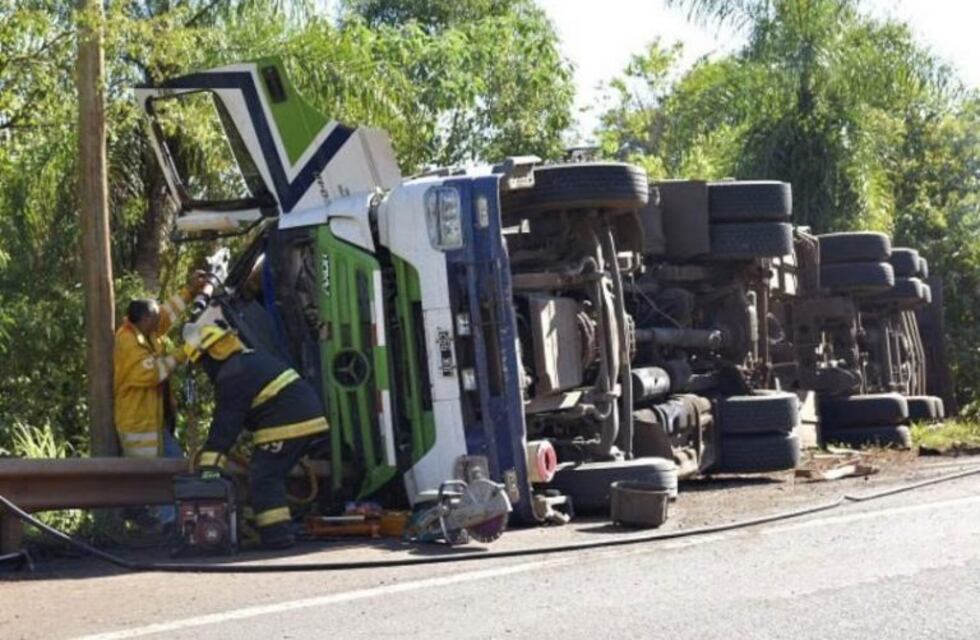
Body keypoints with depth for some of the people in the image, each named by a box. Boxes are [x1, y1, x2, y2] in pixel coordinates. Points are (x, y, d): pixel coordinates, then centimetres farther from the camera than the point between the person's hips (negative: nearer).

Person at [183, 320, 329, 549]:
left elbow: (225, 423, -16)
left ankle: (276, 535, -11)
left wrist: (209, 465, -17)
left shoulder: (232, 376, -11)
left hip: (286, 425, -10)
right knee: (273, 475, 16)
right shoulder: (253, 358, 21)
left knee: (263, 477, -6)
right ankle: (279, 531, 17)